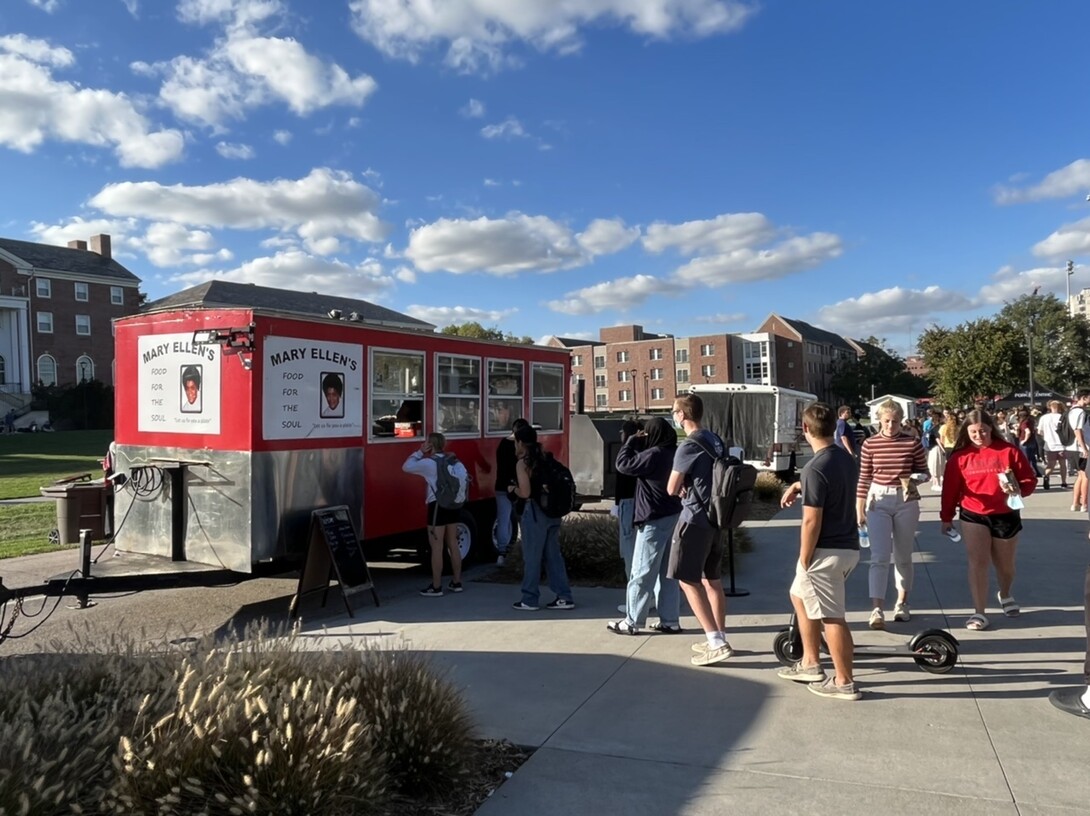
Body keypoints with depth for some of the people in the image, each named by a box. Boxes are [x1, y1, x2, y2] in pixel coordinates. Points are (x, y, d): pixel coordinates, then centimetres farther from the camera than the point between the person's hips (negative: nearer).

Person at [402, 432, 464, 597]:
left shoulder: (428, 462, -11)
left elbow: (406, 467, -1)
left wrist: (420, 452, 4)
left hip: (438, 506, -7)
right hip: (453, 505, 7)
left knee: (437, 548, -2)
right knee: (453, 544, 14)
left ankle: (436, 587, 2)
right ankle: (456, 582, 22)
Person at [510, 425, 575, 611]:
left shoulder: (522, 463, -10)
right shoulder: (544, 458, 11)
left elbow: (525, 493, -16)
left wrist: (513, 489, 3)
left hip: (535, 512, -7)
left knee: (531, 558, 3)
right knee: (553, 555, 13)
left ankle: (530, 600, 12)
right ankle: (564, 597, 15)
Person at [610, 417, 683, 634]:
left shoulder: (653, 455, -19)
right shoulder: (675, 452, 8)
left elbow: (623, 464, -14)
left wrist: (632, 441, -2)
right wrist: (637, 443, 11)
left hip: (655, 520, -9)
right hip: (674, 516, 9)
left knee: (642, 573, -1)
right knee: (668, 573, 12)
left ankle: (632, 622, 5)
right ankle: (670, 621, 16)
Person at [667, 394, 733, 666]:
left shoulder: (688, 446, -17)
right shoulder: (716, 441, 8)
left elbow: (672, 489, -14)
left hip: (695, 518, -9)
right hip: (716, 516, 9)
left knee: (688, 580, -2)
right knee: (712, 580, 15)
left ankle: (716, 643, -5)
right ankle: (719, 639, 21)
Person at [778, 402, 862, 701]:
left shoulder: (815, 468, -22)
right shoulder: (845, 458, 6)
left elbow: (812, 522, -21)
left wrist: (804, 559, -12)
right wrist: (798, 485, 18)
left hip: (826, 552, -10)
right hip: (848, 546, 10)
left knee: (831, 617, 2)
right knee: (800, 596, 23)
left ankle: (844, 682, 14)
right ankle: (810, 664, 29)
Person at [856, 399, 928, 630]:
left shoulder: (913, 443, -1)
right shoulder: (870, 445, -2)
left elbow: (924, 473, 7)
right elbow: (864, 479, 1)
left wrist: (914, 479, -16)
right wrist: (859, 509, 0)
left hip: (907, 502, 1)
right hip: (878, 501, -1)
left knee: (903, 556, 13)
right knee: (879, 556, -8)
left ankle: (902, 603, 30)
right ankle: (877, 609, -10)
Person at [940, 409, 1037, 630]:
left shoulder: (1009, 451, -5)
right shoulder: (960, 456, -3)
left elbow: (1030, 480, -2)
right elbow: (950, 488, 1)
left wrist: (1018, 489, -24)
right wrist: (946, 517, 3)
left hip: (1006, 516, 1)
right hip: (973, 516, -1)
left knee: (1005, 564, 17)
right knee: (977, 563, -6)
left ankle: (1005, 595, 48)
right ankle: (979, 612, -1)